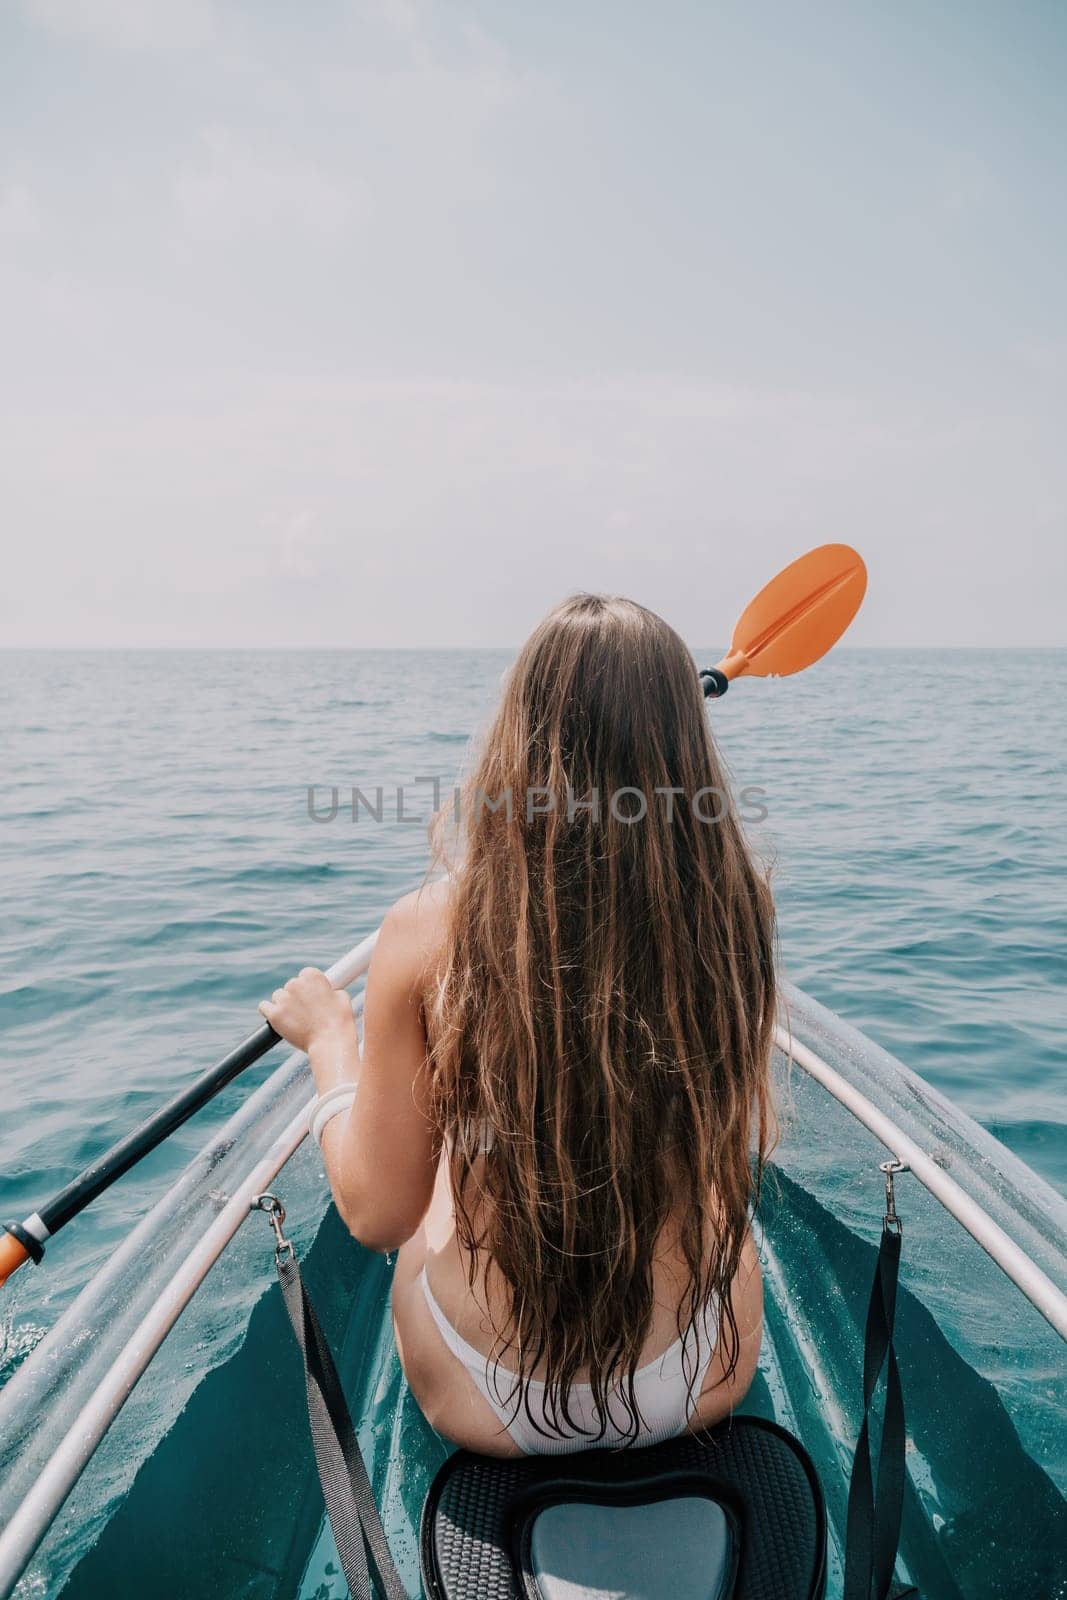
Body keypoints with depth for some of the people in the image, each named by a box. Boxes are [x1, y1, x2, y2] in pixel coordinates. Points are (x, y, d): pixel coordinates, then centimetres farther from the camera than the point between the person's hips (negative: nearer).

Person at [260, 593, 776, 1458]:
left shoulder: (430, 931, -24)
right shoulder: (733, 909, -18)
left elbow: (378, 1213, -13)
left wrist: (330, 1037, 4)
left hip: (483, 1407, -1)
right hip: (704, 1384, 2)